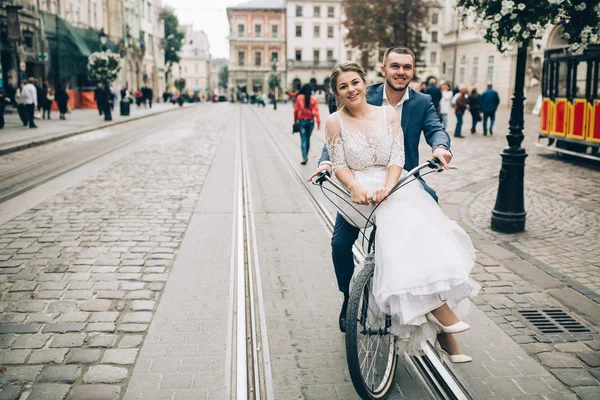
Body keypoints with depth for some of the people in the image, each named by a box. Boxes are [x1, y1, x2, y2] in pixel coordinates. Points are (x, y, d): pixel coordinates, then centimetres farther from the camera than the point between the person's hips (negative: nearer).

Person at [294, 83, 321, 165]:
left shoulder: (299, 98, -5)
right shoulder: (314, 99, -5)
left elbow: (296, 110, -2)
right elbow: (316, 111, -9)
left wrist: (295, 120, 9)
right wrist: (318, 122, -8)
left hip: (302, 120, -1)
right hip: (310, 121, 1)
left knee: (303, 140, 0)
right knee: (308, 139, 16)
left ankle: (304, 158, -12)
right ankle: (306, 157, 27)